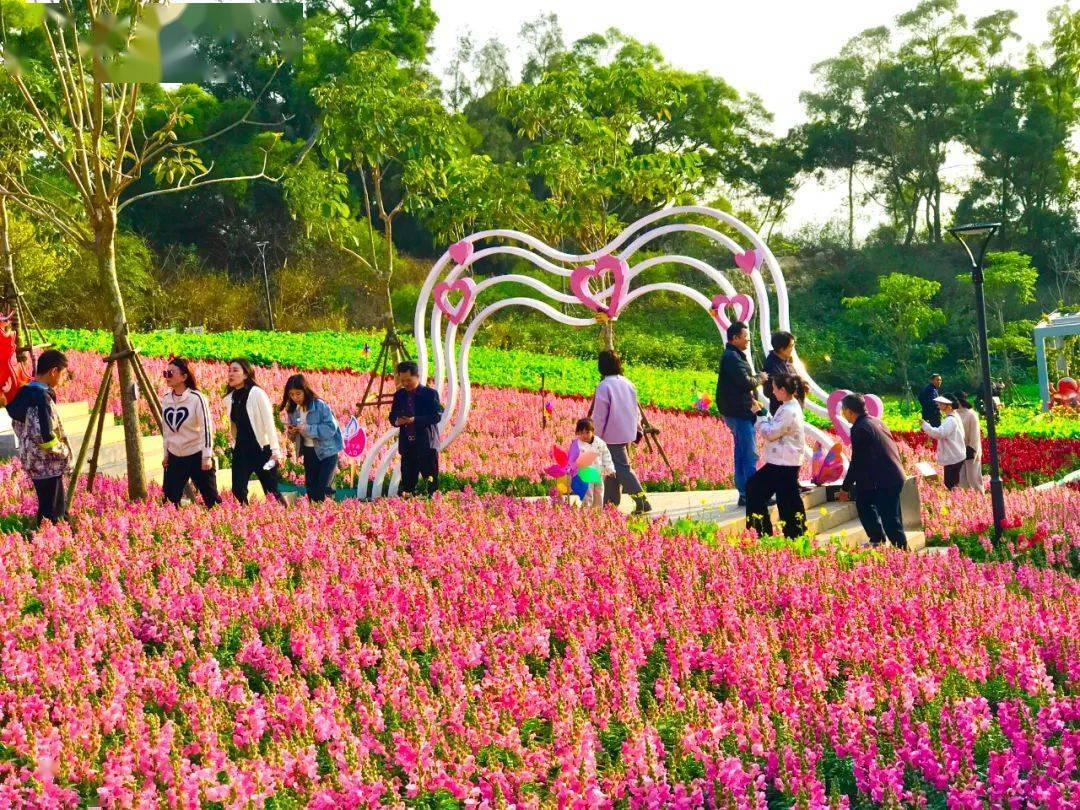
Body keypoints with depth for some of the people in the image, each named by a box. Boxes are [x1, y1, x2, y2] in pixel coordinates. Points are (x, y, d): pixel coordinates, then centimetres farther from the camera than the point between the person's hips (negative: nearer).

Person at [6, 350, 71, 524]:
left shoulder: (25, 393, 6)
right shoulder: (42, 398, -23)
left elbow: (17, 425, 17)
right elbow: (44, 436, -28)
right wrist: (64, 451, -12)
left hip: (34, 462, 10)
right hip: (47, 466, -10)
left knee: (59, 508, 21)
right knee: (52, 516, -1)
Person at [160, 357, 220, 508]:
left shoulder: (196, 398, -12)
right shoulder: (165, 399, 4)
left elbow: (206, 426, -12)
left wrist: (207, 456, -15)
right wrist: (165, 454, 16)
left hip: (197, 456, -5)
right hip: (175, 457, 5)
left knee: (211, 499, 0)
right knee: (169, 498, 4)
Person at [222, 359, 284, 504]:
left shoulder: (257, 394, -11)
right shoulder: (229, 398, 5)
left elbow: (269, 423, -13)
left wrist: (275, 450, -17)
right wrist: (236, 445, 16)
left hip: (262, 450, -5)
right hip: (241, 451, 5)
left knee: (271, 492, 0)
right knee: (237, 492, -2)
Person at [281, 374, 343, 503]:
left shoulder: (320, 405, -17)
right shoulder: (292, 409, 0)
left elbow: (331, 428, -22)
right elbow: (293, 437, 11)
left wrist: (307, 429, -28)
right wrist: (291, 433, -14)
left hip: (326, 452, -6)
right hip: (308, 452, 6)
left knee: (322, 488, -12)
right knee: (310, 488, 11)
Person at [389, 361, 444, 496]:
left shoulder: (430, 394, -4)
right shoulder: (399, 395, 11)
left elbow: (437, 416, -12)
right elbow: (392, 416, 16)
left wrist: (415, 420, -22)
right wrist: (397, 421, -9)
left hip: (426, 444, -4)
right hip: (407, 443, 4)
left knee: (431, 478, -1)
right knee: (407, 479, 4)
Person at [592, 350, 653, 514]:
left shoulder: (604, 386, -15)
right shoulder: (628, 384, 7)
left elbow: (599, 415, -14)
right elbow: (635, 409, 14)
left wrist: (597, 436, -6)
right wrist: (638, 429, 23)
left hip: (612, 435, -7)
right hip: (628, 433, 7)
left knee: (622, 467, -7)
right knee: (613, 467, 17)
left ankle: (641, 501, -16)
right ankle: (610, 501, 22)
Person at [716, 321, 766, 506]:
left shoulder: (734, 356, 18)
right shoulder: (732, 357, -16)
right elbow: (746, 382, -23)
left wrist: (750, 399, 9)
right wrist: (760, 378, -4)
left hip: (739, 411, 11)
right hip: (738, 412, -11)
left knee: (742, 454, 13)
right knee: (749, 455, -10)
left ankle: (745, 494, 17)